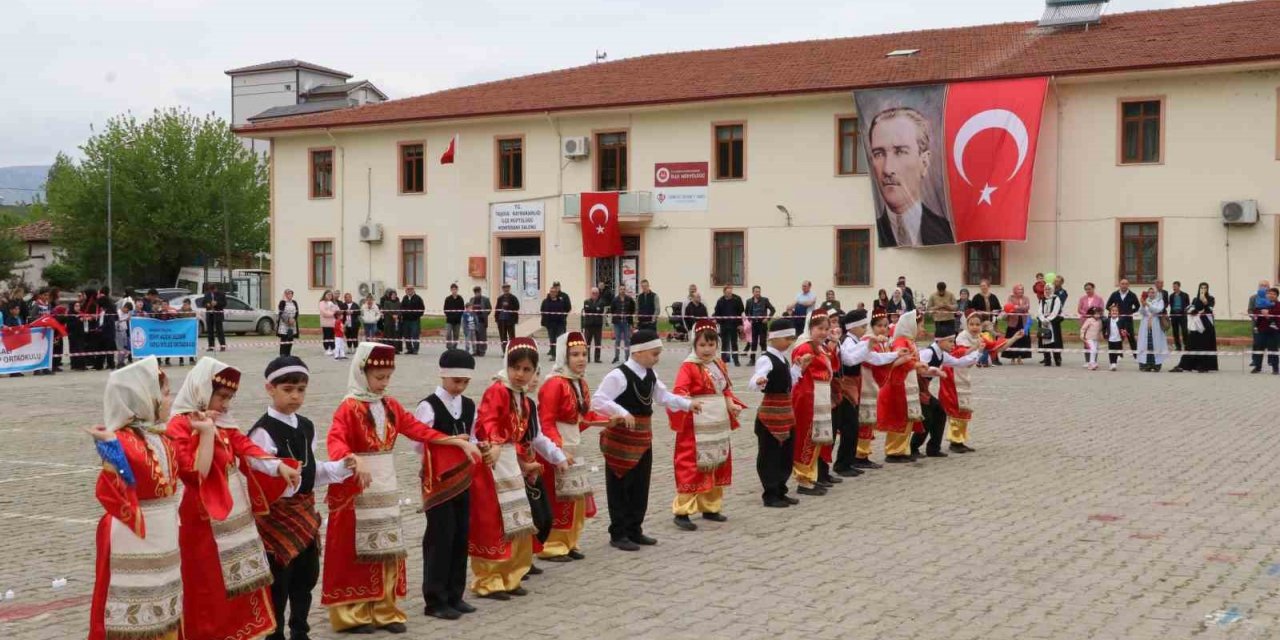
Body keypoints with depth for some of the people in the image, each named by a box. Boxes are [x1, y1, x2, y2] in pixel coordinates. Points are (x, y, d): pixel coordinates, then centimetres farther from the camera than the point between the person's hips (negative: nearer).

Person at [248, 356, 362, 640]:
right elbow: (257, 482, -22)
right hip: (275, 513, -8)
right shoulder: (263, 432, -17)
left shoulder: (306, 427, 8)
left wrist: (343, 467, 1)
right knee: (278, 582, 3)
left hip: (305, 510, 8)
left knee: (307, 575, 17)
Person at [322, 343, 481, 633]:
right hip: (356, 489, -6)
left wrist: (461, 442, 5)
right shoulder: (349, 408, -12)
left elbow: (419, 430, 10)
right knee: (355, 551, 0)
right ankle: (352, 614, 9)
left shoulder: (390, 406, 9)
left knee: (387, 549, 9)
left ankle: (384, 610, 18)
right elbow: (336, 441, -25)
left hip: (386, 488, 6)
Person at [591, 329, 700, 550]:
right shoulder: (619, 375, -21)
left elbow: (663, 396, 18)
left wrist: (688, 404, 5)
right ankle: (618, 534, 10)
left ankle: (635, 530, 25)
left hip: (643, 439, 8)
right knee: (620, 488, 1)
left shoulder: (650, 375, 7)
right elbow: (597, 401, -24)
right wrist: (622, 413, -33)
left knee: (640, 488, 14)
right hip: (621, 439, -8)